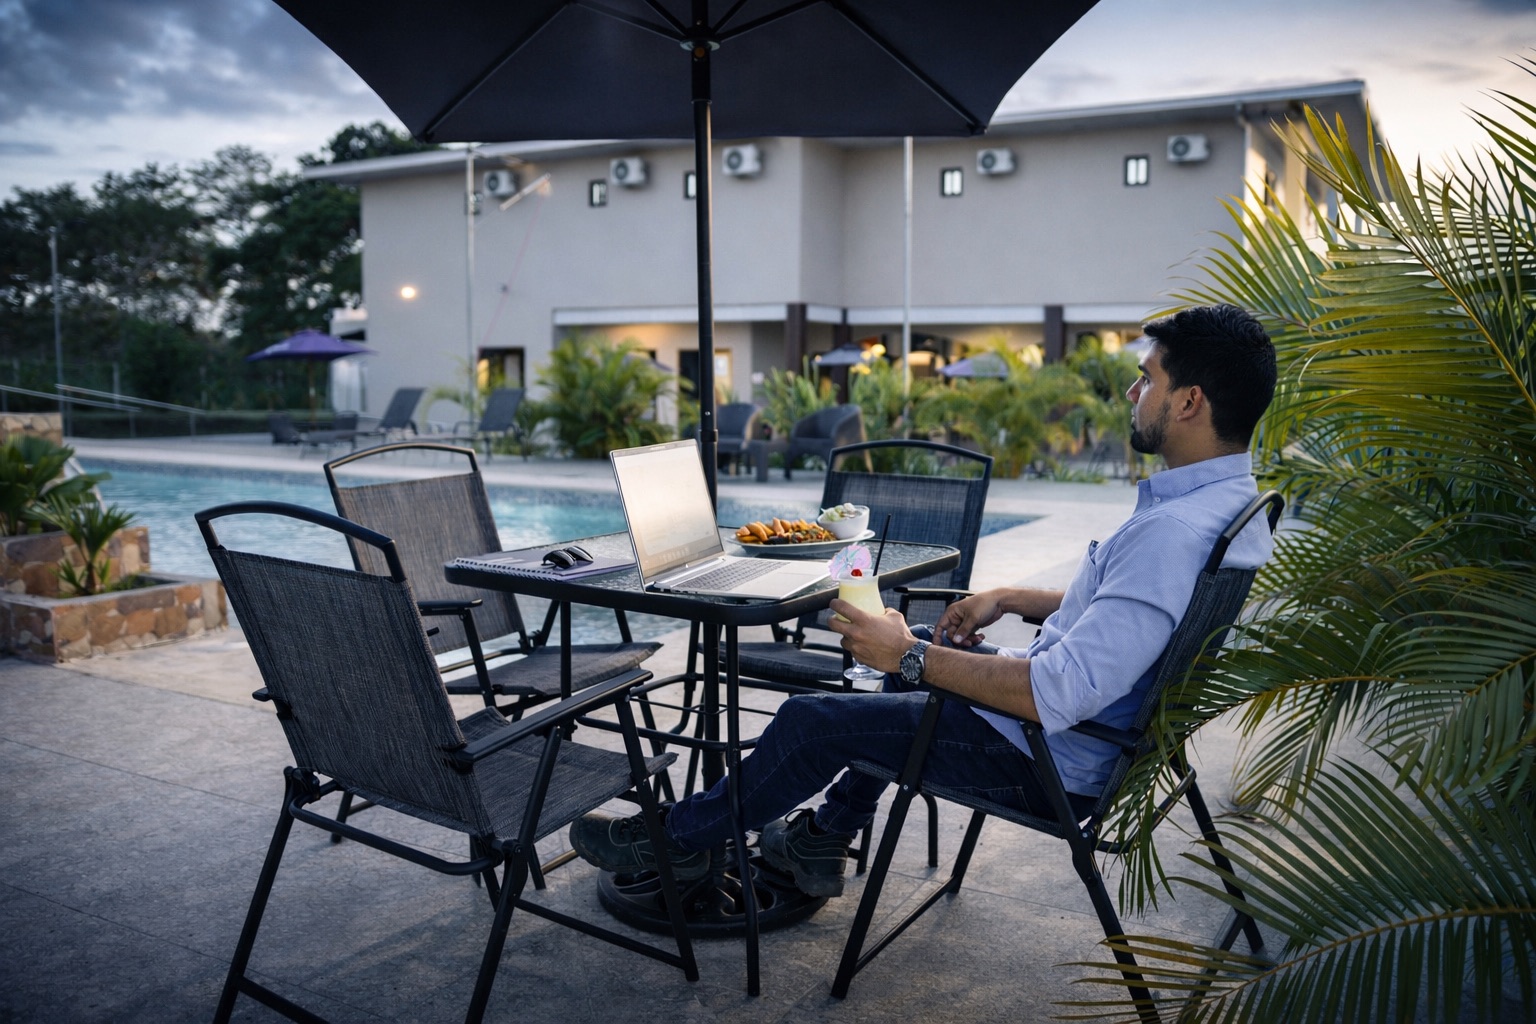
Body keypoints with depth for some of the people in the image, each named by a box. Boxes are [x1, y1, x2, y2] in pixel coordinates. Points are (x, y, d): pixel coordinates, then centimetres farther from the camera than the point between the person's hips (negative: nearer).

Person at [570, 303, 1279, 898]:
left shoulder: (1175, 532, -32)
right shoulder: (1229, 497, 2)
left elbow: (1059, 695, -37)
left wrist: (909, 655, -28)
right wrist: (1012, 598, 11)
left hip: (1055, 761, -10)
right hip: (1106, 725, 10)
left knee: (813, 720, -3)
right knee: (918, 655, 26)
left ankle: (682, 838, 22)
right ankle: (823, 839, 34)